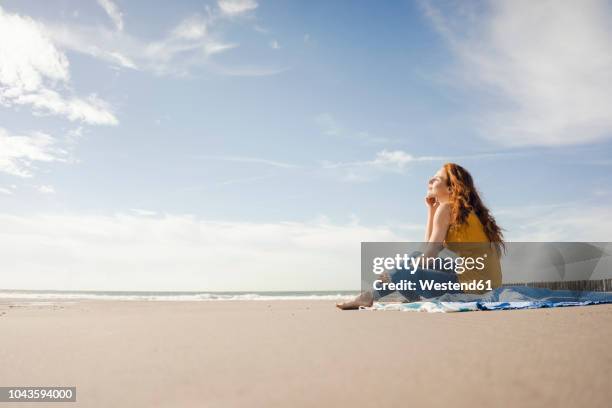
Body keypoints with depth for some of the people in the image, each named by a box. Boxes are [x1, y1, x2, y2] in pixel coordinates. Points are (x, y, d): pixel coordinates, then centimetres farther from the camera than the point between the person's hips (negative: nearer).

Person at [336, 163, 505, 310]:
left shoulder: (446, 207, -9)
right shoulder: (465, 208, 16)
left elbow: (429, 256, -11)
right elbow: (430, 252, 13)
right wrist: (431, 210, 14)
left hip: (472, 283, -9)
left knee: (399, 275, -3)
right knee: (415, 258, 16)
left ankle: (371, 296, 21)